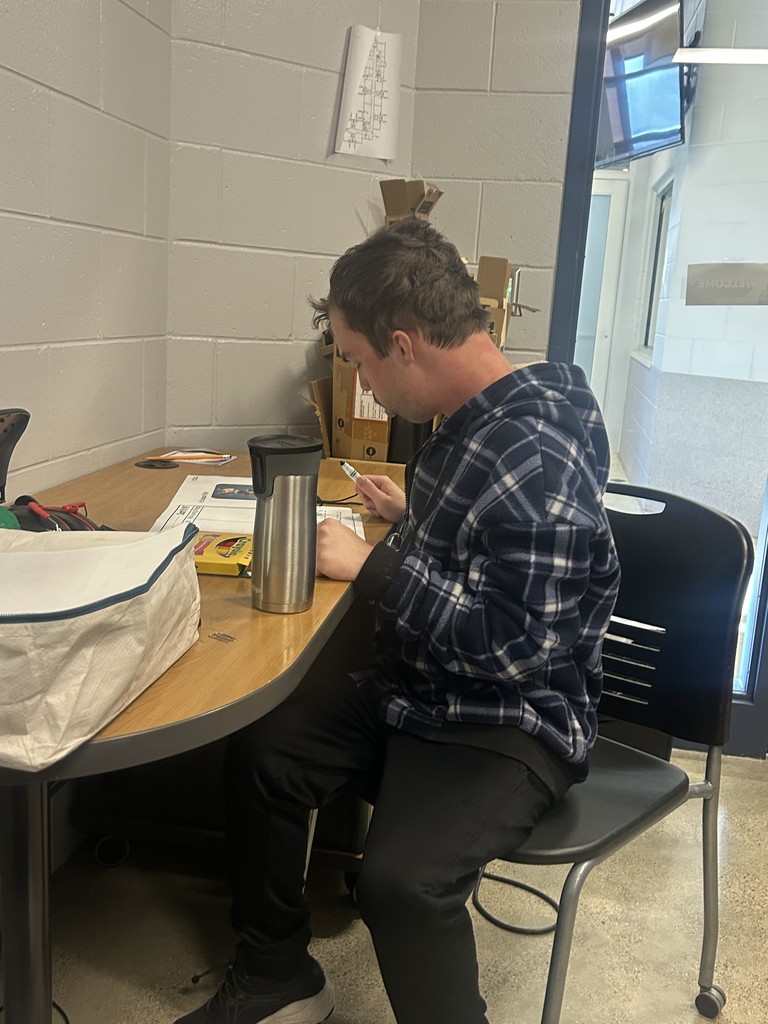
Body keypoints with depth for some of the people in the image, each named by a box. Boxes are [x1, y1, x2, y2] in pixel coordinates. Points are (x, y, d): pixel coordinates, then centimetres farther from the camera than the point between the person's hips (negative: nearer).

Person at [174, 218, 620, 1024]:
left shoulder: (536, 462, -28)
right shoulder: (468, 420, 3)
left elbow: (512, 646, -28)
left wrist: (372, 567, -23)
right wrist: (411, 514, 8)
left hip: (512, 721, -9)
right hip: (417, 688, 10)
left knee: (399, 879, -29)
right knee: (259, 752, 3)